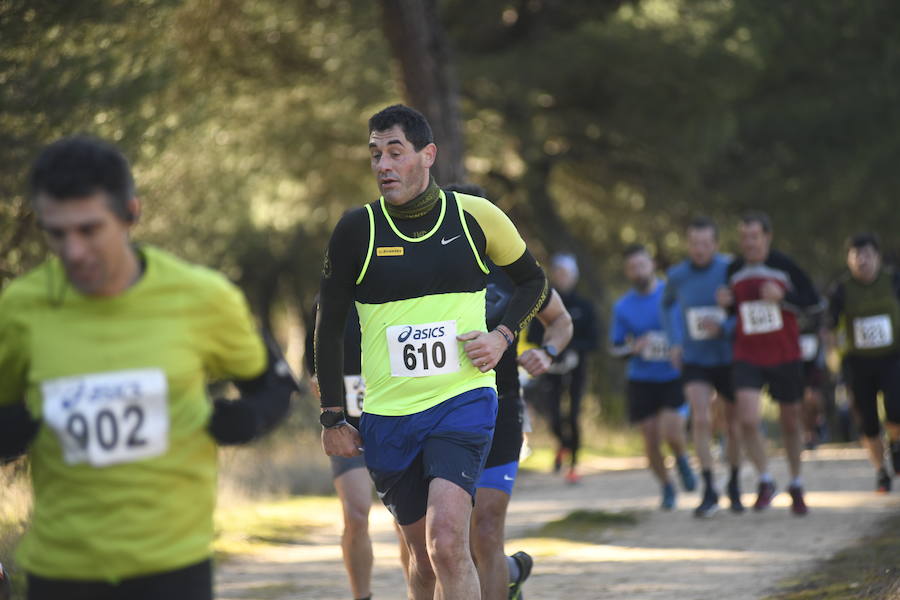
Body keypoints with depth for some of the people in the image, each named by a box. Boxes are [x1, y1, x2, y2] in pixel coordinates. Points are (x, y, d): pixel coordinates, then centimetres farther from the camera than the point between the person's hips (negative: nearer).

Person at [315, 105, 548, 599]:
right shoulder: (356, 230, -2)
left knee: (447, 540, -20)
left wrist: (502, 335, -1)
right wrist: (332, 419, 3)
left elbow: (533, 281, 16)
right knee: (422, 554, 9)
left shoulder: (475, 216, -1)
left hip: (463, 401, -2)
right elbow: (329, 326, 6)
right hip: (387, 416, 2)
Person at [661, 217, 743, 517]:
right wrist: (675, 341, 9)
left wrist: (724, 328, -25)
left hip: (729, 358, -1)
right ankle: (709, 490, -12)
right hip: (695, 360, 1)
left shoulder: (731, 270, -11)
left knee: (734, 424, 9)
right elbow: (667, 305, 19)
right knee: (701, 420, -17)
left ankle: (734, 486, 30)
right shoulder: (677, 276, -2)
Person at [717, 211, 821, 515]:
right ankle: (765, 482, 2)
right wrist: (725, 303, -5)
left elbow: (815, 302, -4)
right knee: (748, 420, -18)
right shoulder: (734, 270, 3)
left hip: (785, 356, -1)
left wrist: (782, 297, -19)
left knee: (791, 423, 9)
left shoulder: (784, 266, -7)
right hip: (748, 357, 1)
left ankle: (796, 487, 30)